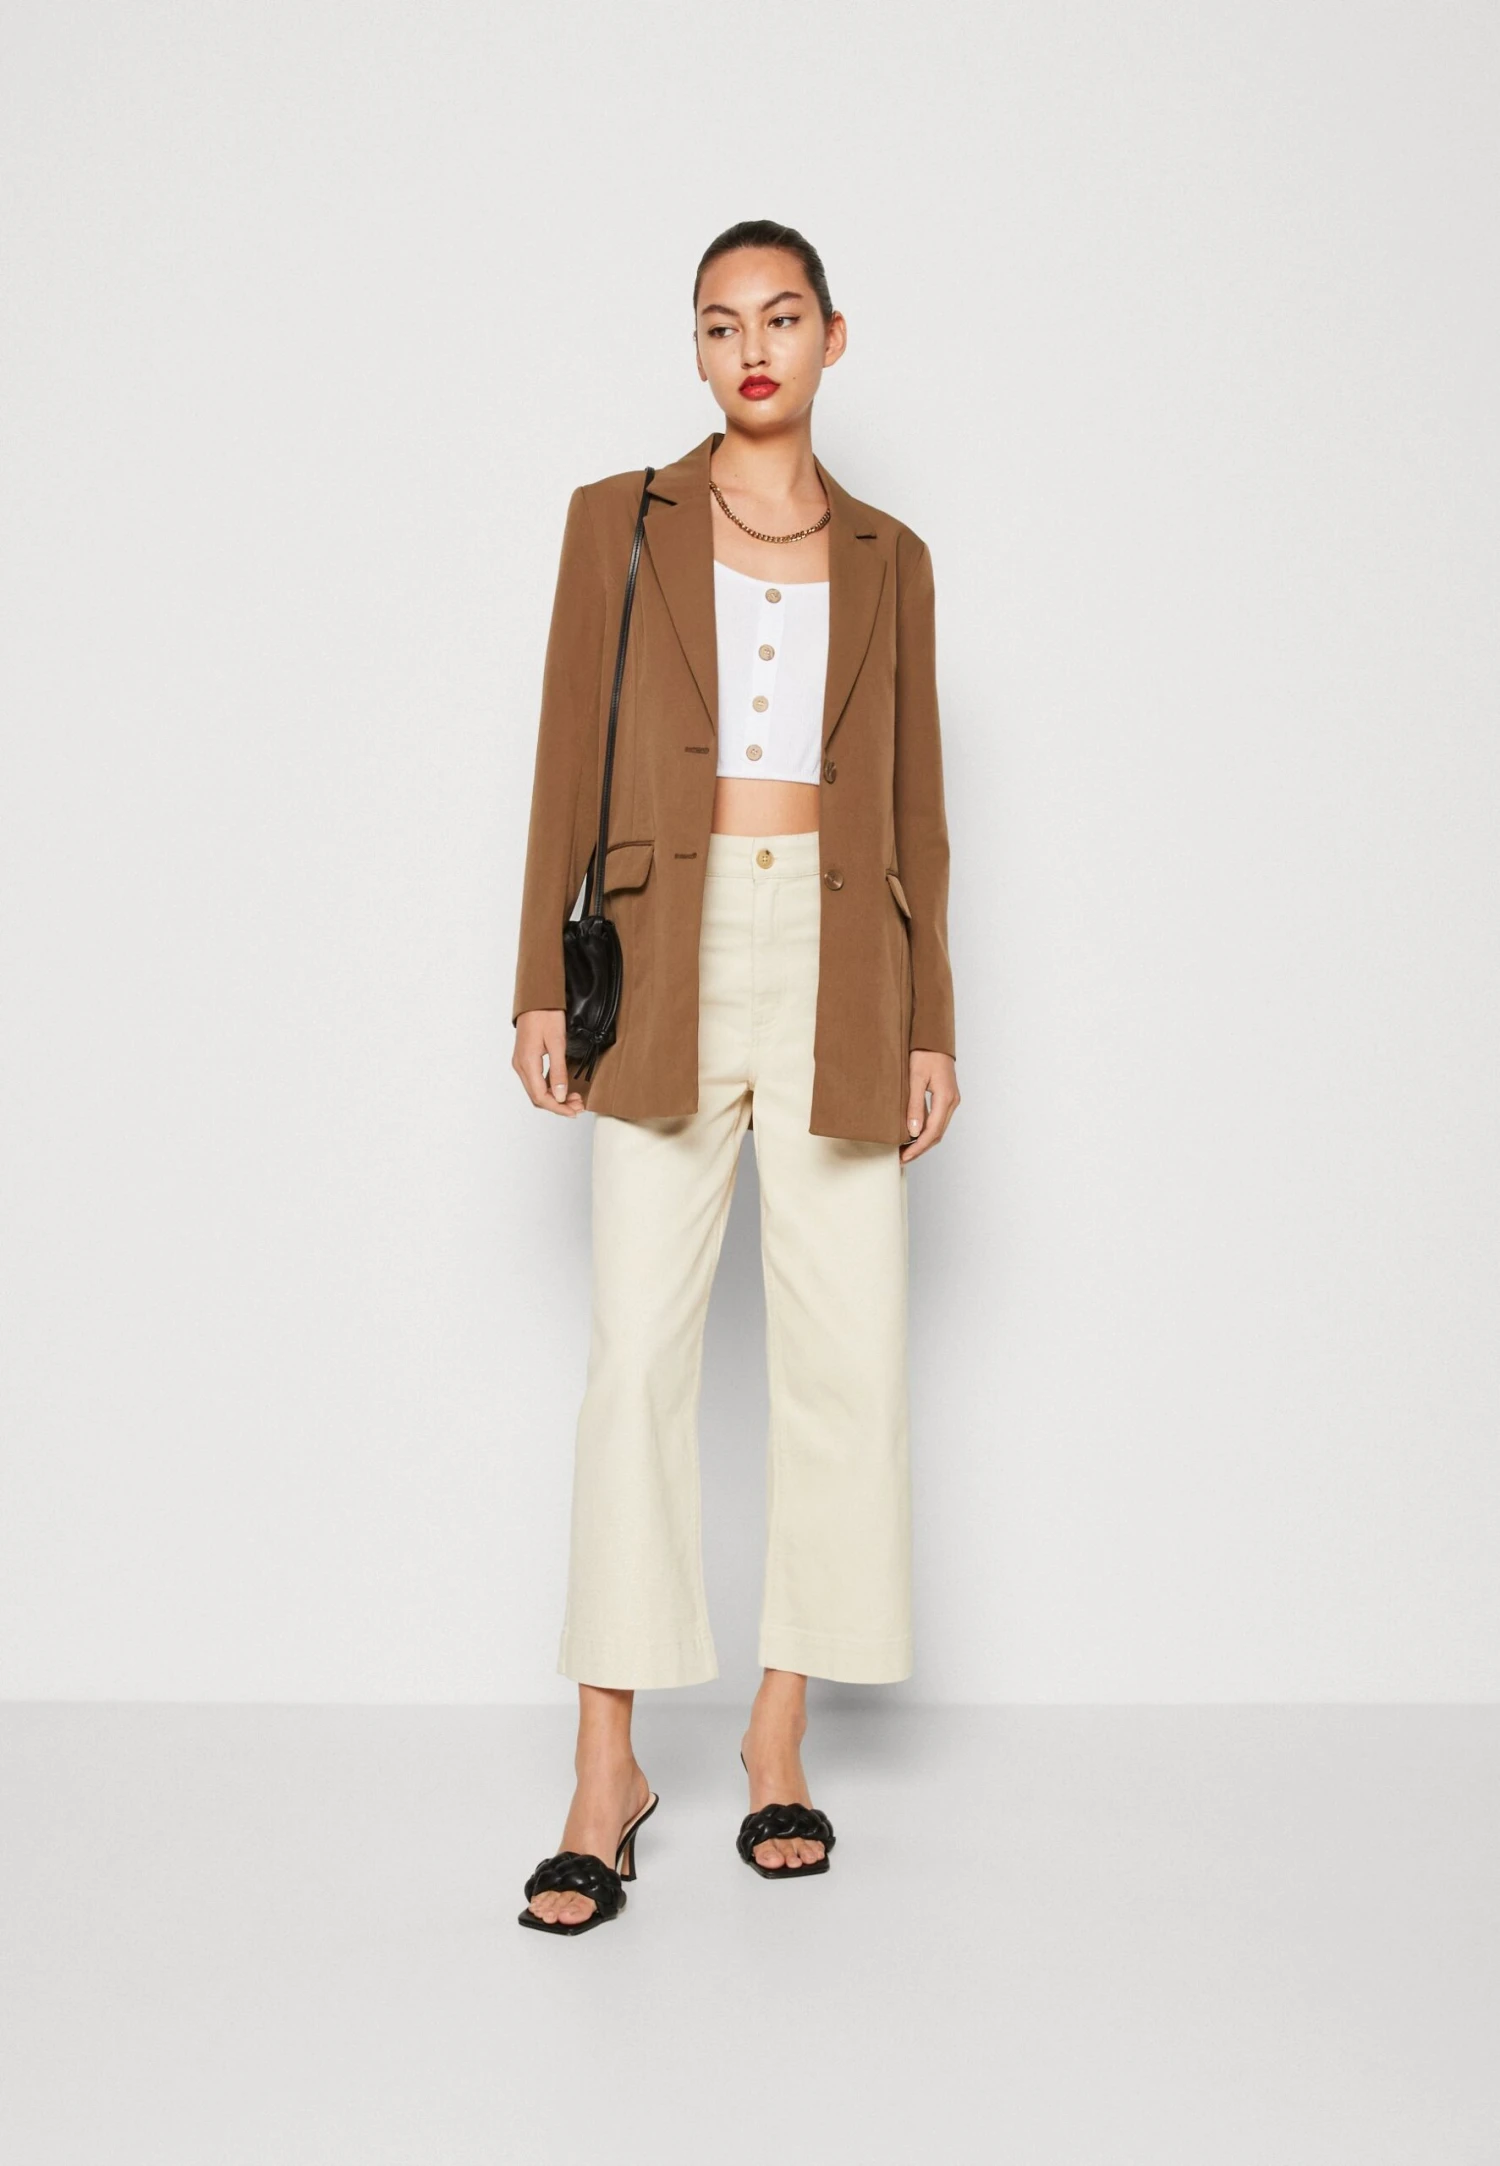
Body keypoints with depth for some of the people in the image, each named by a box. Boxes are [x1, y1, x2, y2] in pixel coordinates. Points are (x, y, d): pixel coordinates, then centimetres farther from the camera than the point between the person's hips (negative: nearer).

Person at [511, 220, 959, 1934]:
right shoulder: (619, 522, 10)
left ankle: (780, 1731, 13)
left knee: (842, 1354, -1)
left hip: (839, 962, 2)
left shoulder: (885, 557, 14)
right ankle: (608, 1772, 1)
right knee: (638, 1352, -7)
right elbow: (567, 762, 5)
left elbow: (914, 804, 12)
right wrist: (543, 985, -3)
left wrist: (929, 1022, 6)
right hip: (674, 955, -1)